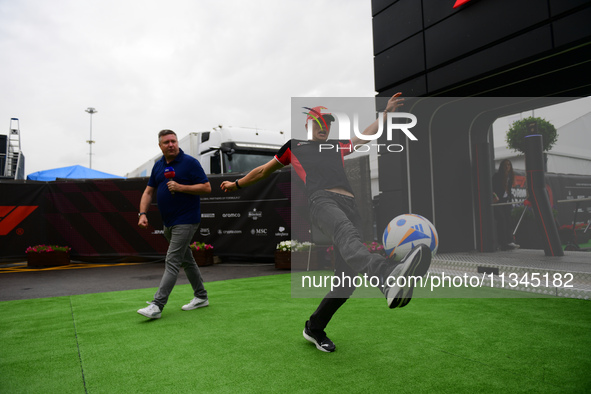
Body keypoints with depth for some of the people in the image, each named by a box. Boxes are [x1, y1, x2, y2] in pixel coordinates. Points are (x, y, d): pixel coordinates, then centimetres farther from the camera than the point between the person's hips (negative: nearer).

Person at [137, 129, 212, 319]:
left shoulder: (190, 162, -9)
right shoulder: (158, 166, 11)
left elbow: (206, 187, -13)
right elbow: (149, 191, 13)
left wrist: (180, 187, -21)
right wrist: (143, 213, 0)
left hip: (185, 221, -8)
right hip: (168, 223, 8)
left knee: (172, 262, -10)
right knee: (186, 260, 16)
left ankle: (157, 305, -8)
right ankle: (201, 297, 28)